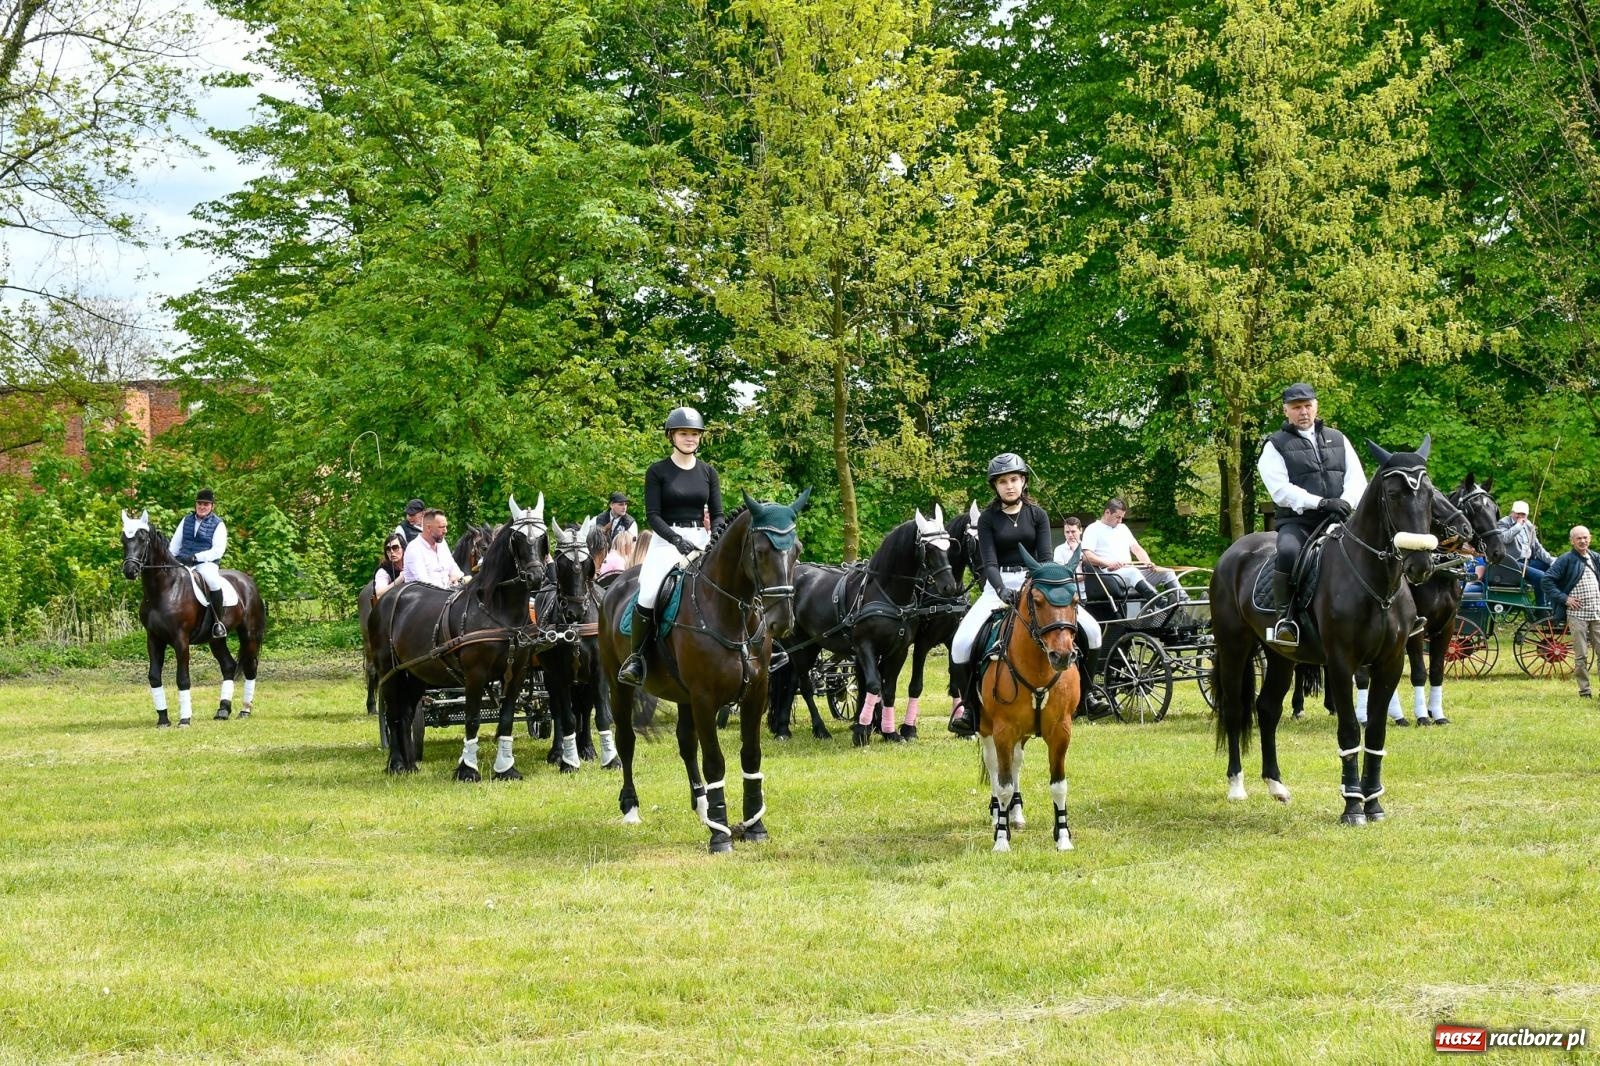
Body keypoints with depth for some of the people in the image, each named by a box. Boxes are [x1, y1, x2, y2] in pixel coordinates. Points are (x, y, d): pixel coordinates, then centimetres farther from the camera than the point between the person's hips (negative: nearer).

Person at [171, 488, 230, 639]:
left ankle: (218, 621, -24)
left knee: (213, 581, -36)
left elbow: (218, 551, -8)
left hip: (206, 563, -5)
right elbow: (175, 543, 16)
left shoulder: (218, 524, 3)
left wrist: (196, 557, -19)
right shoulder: (187, 520, 16)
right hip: (182, 561, 5)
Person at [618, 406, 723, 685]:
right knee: (649, 595, -28)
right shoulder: (658, 471, 2)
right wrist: (677, 540, -19)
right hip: (666, 540, -3)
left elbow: (718, 515, 10)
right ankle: (635, 657, -13)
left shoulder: (708, 472, 12)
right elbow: (652, 515, -4)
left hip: (702, 541, 3)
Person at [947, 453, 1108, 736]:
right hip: (998, 586, -2)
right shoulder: (988, 519, 0)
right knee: (961, 643, -25)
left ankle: (1086, 691, 7)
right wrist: (1002, 591, -29)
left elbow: (1045, 557, -3)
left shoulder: (1037, 514, 5)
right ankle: (965, 702, -3)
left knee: (1091, 630, -14)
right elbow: (988, 563, -9)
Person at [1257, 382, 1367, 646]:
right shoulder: (1276, 446, 7)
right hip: (1297, 520, -4)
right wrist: (1321, 503, -18)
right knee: (1288, 552, -37)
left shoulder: (1338, 439, 20)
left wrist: (1345, 502, -12)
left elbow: (1357, 478, 11)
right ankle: (1284, 617, -24)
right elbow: (1280, 489, -6)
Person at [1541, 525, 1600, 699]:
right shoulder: (1566, 560, -5)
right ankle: (1584, 691, 7)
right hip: (1577, 614, -5)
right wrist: (1564, 598, -12)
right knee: (1581, 656, 0)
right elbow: (1547, 579, -9)